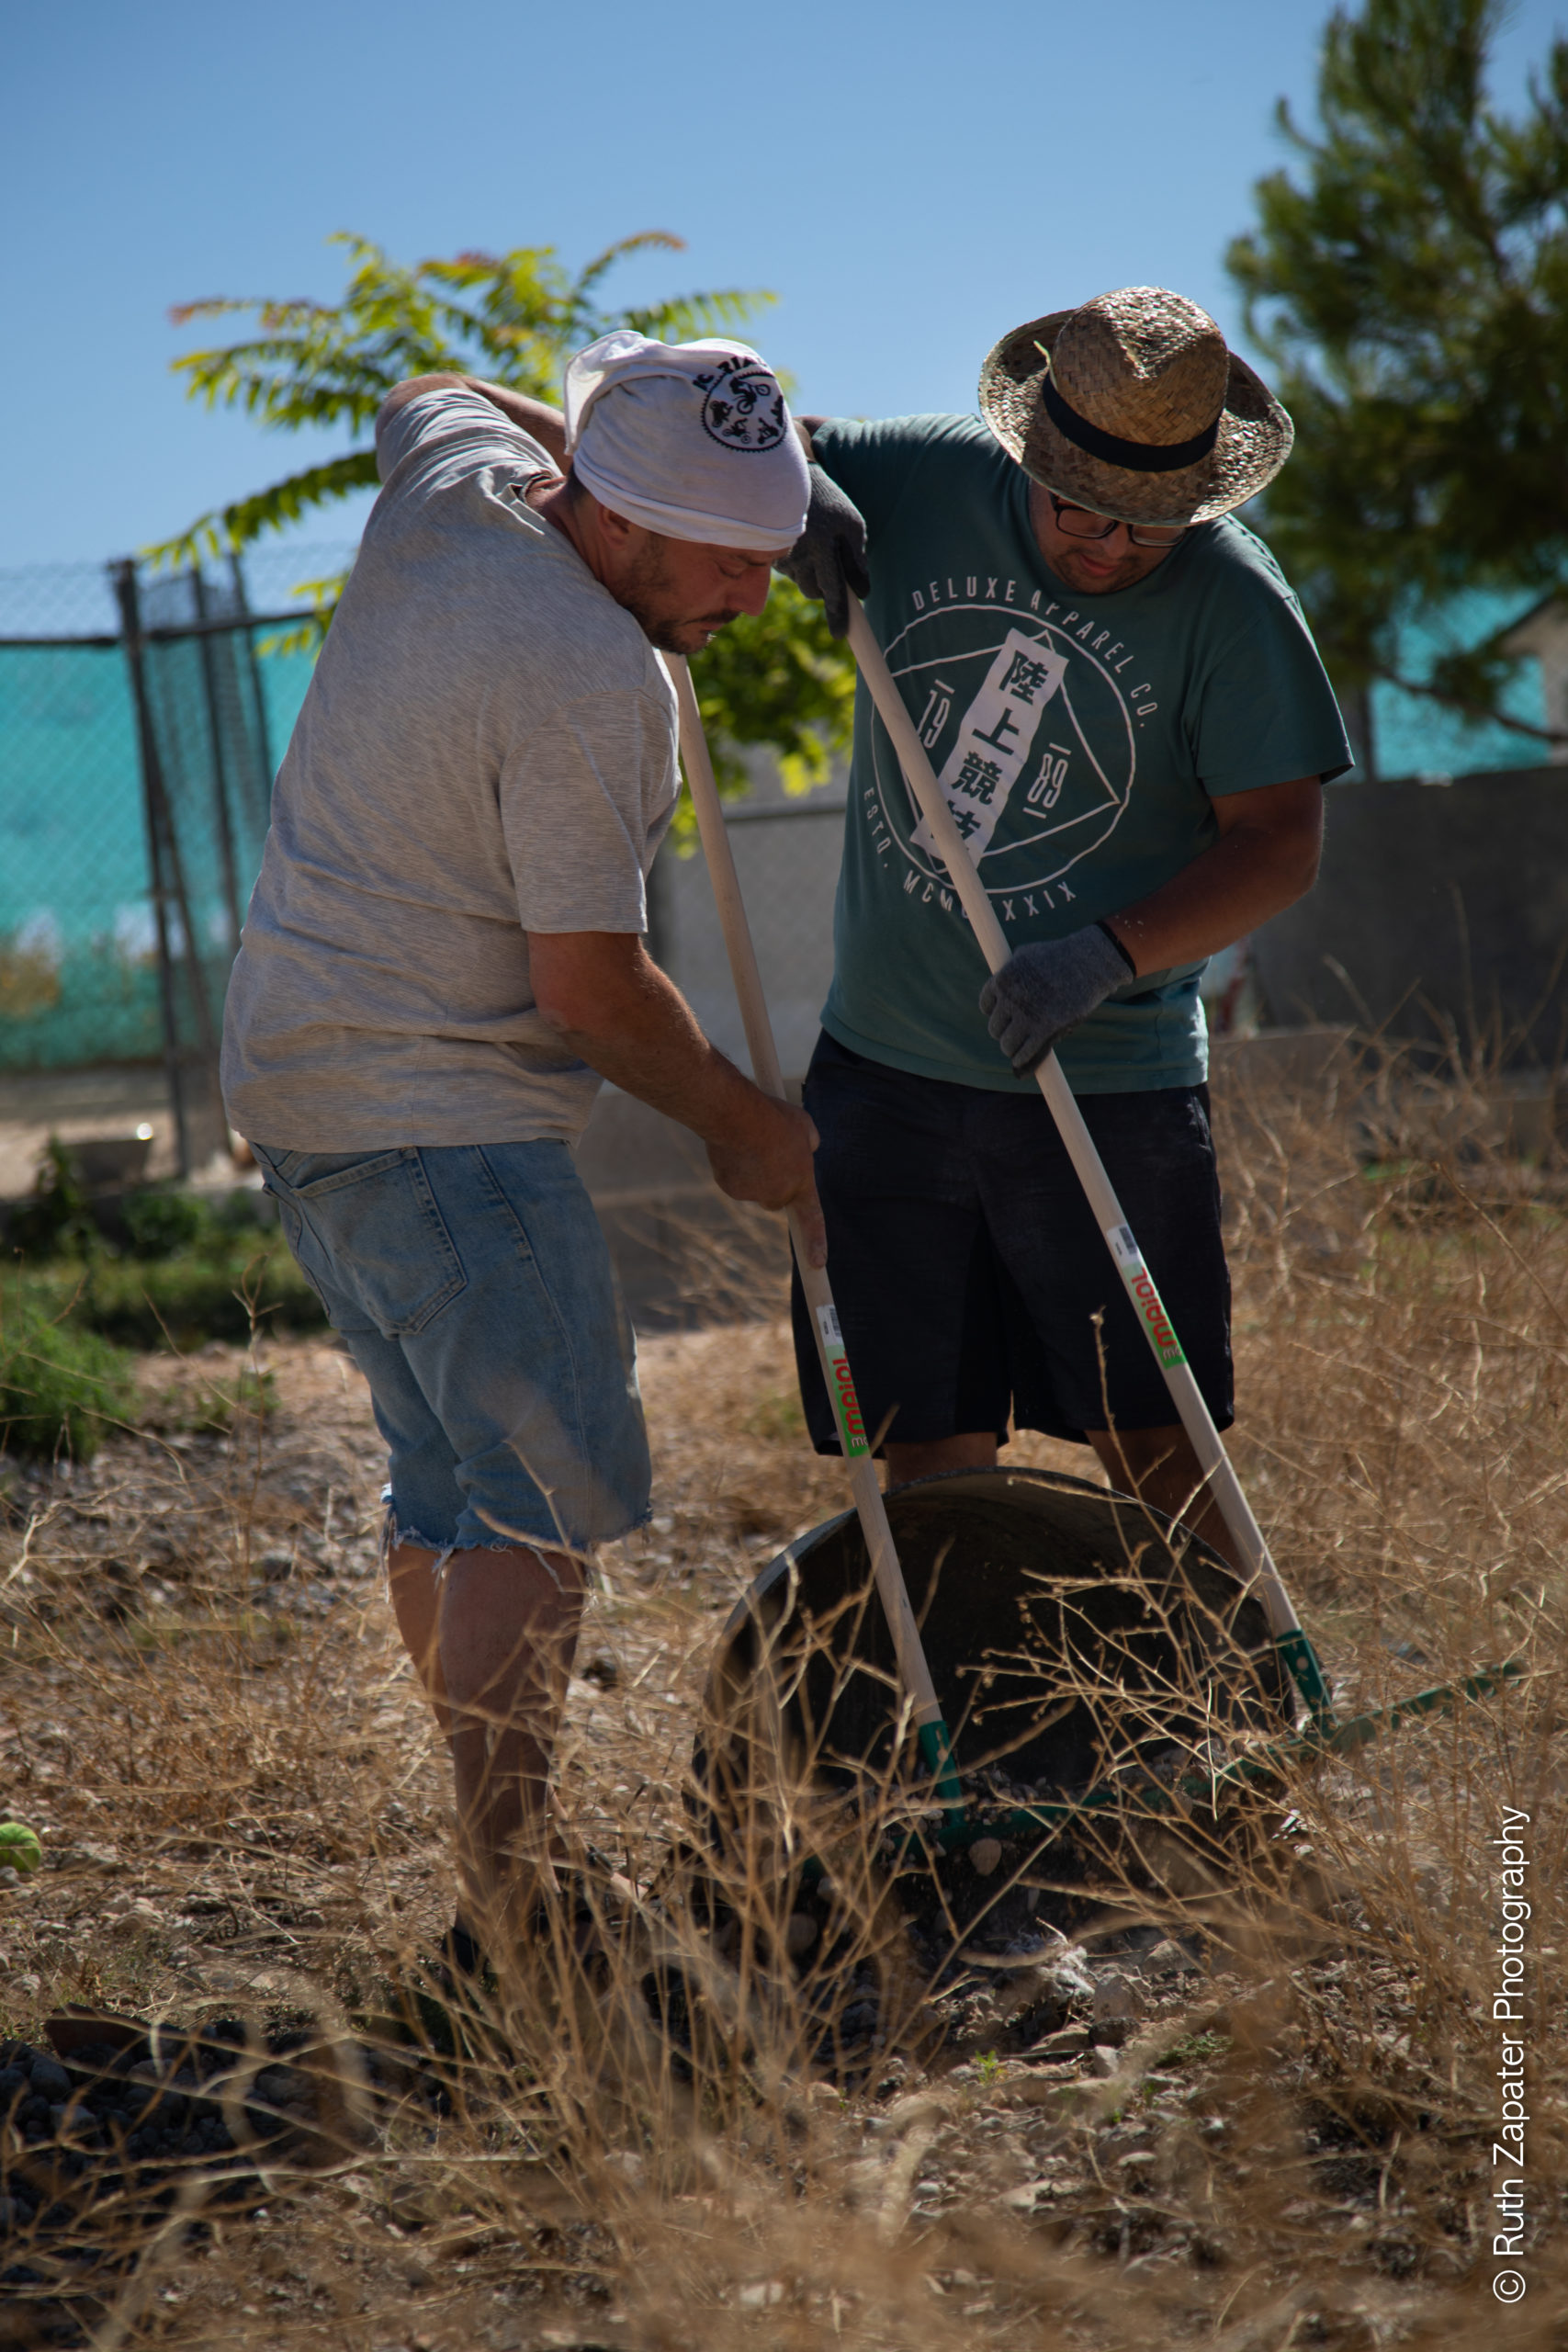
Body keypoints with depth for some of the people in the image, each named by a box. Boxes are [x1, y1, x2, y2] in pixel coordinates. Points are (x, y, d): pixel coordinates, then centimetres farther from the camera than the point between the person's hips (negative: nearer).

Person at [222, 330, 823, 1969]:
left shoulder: (454, 477, 3)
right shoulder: (592, 681, -23)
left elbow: (422, 395, 30)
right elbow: (592, 989, -18)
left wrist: (598, 431, 18)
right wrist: (744, 1129, -3)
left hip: (304, 1074, 10)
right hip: (438, 1119, -10)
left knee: (447, 1485, 13)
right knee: (548, 1496, -12)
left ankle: (502, 1873, 20)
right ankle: (508, 1919, -15)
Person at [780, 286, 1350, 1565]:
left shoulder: (1230, 599, -9)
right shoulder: (922, 482, -1)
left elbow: (1278, 844, -10)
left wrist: (1107, 954, -25)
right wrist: (792, 488, -10)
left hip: (1105, 1088, -3)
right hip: (887, 1069, 3)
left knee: (1154, 1456, 0)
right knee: (928, 1458, 7)